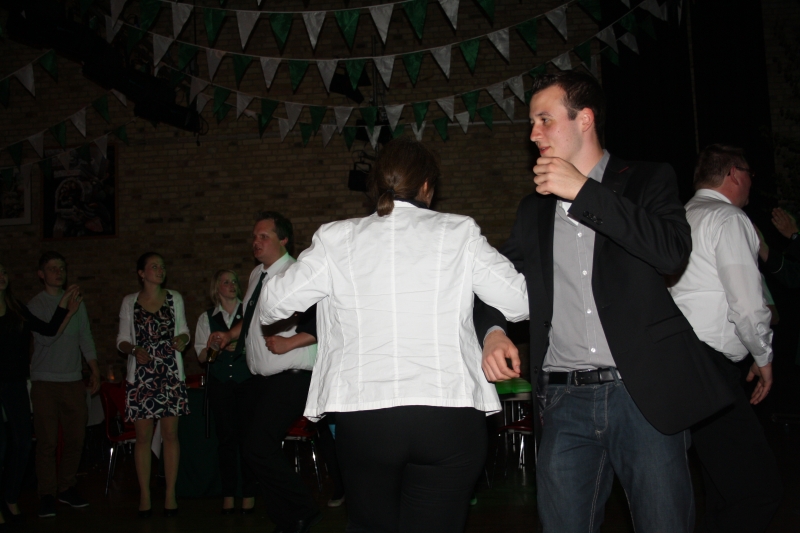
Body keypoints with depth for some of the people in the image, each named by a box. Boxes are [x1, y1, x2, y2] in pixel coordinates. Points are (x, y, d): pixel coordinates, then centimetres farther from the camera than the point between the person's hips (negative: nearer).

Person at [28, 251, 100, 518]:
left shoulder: (76, 301, 11)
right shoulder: (35, 304, 0)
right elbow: (45, 338, -12)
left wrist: (95, 370, 10)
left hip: (73, 380, 4)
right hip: (45, 381, -3)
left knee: (75, 437, 4)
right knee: (47, 441, -3)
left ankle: (67, 488, 17)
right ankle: (46, 495, 6)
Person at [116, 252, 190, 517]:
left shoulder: (174, 298, 9)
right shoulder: (130, 302, 6)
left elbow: (184, 331, 15)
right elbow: (122, 340, 7)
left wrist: (182, 339, -7)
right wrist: (134, 350, -13)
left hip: (171, 375, 1)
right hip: (141, 376, -1)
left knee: (170, 434, 0)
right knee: (143, 436, 0)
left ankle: (170, 494, 8)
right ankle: (145, 495, 9)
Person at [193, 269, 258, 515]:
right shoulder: (207, 318, 14)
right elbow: (202, 355, 8)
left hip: (247, 380, -1)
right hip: (220, 382, 1)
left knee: (247, 434, -7)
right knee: (226, 437, -1)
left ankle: (249, 493, 1)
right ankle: (228, 493, 6)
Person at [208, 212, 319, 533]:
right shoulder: (257, 275, 12)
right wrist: (229, 335, 13)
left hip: (290, 379, -9)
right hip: (262, 378, 9)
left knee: (258, 449, -16)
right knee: (264, 450, 13)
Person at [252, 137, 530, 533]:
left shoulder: (336, 240, 3)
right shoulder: (459, 234, 1)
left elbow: (274, 301, 10)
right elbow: (521, 301, 3)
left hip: (364, 419, 2)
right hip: (450, 419, -1)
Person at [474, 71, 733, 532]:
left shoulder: (648, 180, 6)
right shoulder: (533, 210, 18)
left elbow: (673, 252, -13)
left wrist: (583, 192, -11)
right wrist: (493, 332, 1)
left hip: (645, 393, -3)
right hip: (565, 402, 4)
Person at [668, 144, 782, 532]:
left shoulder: (682, 219, 20)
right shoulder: (729, 219, -5)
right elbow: (747, 305, -11)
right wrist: (764, 356, 3)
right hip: (706, 362, -10)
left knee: (723, 485, 14)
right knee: (758, 488, -11)